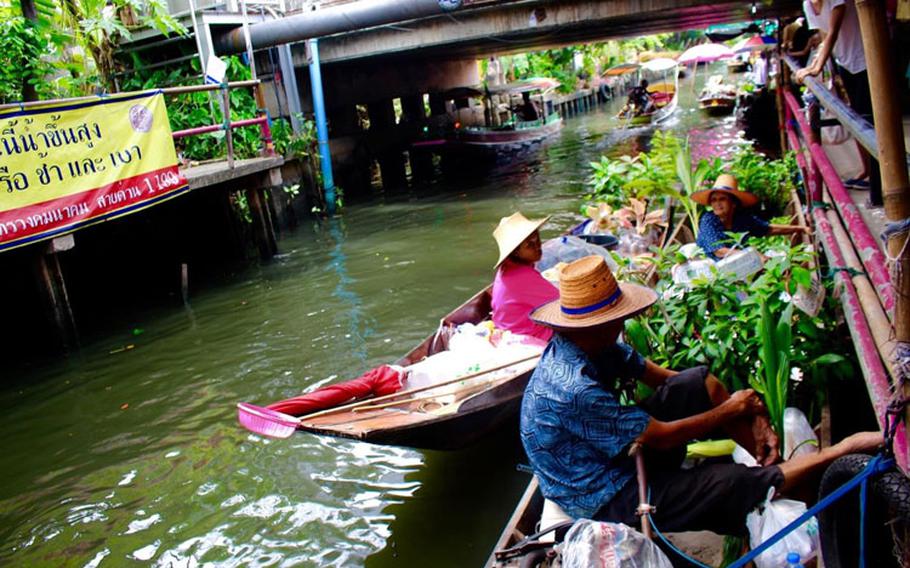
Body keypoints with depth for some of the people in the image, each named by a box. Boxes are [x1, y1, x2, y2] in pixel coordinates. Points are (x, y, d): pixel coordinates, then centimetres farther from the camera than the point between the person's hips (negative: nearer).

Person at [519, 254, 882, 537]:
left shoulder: (589, 344, -7)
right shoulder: (576, 389, -35)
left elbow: (664, 377, -1)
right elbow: (664, 437, -25)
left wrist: (753, 416, -7)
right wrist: (731, 410, -9)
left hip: (623, 453, 9)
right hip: (605, 499, -8)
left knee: (700, 381, -2)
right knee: (736, 483, -14)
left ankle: (776, 460, 4)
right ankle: (837, 454, 7)